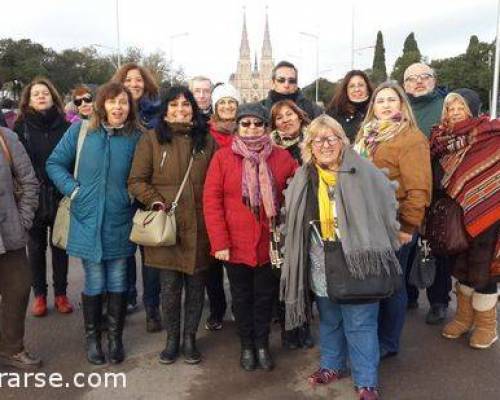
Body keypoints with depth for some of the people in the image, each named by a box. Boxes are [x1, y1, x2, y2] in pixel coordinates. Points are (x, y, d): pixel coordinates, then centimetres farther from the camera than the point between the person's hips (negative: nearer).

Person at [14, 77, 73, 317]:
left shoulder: (65, 126, 0)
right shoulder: (21, 127, 2)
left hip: (60, 197, 0)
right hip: (33, 198, 0)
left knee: (60, 246, 10)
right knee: (36, 247, 10)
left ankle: (61, 294, 23)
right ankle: (39, 295, 23)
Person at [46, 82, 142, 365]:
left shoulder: (137, 136, -2)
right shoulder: (81, 130, -3)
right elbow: (55, 163, 4)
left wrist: (133, 197, -4)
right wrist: (73, 190, -6)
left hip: (120, 224, 1)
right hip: (88, 221, 0)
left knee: (118, 283, 10)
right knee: (94, 283, 8)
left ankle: (116, 338, 28)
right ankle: (92, 337, 28)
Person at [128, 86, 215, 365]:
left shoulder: (206, 140, 8)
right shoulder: (152, 139, 1)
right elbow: (136, 180, 0)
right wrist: (156, 201, -13)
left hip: (199, 226, 2)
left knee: (196, 283, 10)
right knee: (170, 285, 7)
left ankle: (190, 338, 28)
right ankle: (172, 339, 27)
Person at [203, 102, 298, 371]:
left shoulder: (281, 157, 0)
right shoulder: (223, 157, -6)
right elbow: (211, 200, -9)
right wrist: (219, 242, -14)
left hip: (269, 244, 1)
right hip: (236, 245, -1)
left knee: (266, 296, 15)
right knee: (242, 297, 15)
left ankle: (262, 344, 35)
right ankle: (247, 346, 34)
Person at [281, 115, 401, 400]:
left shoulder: (365, 174, -9)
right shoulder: (303, 181, 4)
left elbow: (387, 211, -3)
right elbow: (293, 225, 13)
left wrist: (378, 254, -3)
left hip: (358, 264, -4)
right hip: (321, 267, 4)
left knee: (360, 324, 3)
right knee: (329, 320, 20)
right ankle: (333, 366, 40)